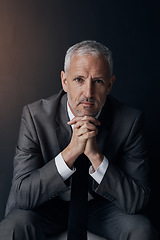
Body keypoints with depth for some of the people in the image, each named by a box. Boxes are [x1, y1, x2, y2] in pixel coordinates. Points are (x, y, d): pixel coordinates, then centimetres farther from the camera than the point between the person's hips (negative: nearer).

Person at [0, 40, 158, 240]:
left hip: (100, 204, 2)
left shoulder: (130, 121, -17)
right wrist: (70, 152, -34)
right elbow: (22, 195, -21)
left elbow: (138, 201, -18)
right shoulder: (35, 115, -18)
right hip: (48, 205, -1)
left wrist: (96, 155, -32)